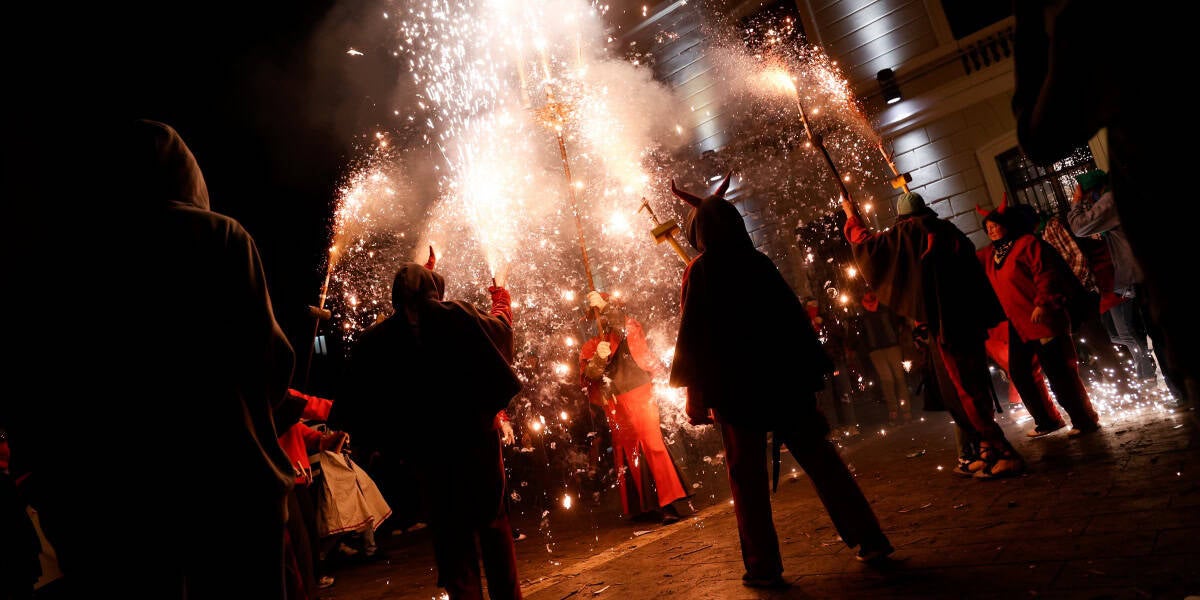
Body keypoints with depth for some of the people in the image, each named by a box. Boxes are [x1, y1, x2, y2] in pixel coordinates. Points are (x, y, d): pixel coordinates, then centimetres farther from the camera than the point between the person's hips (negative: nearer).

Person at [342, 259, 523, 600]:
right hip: (476, 436, 0)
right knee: (493, 521, 15)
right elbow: (501, 327, 13)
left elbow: (360, 400, 3)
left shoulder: (374, 341, -1)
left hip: (426, 450, 1)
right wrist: (502, 302, 33)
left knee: (451, 534, 11)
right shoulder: (458, 316, -5)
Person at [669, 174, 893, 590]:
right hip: (785, 376, 4)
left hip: (734, 384, -4)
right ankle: (870, 540, 14)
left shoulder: (700, 271, -7)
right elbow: (795, 318, 8)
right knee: (819, 458, 11)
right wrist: (812, 371, 16)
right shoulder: (759, 262, 5)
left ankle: (764, 566, 9)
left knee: (748, 477, 5)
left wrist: (696, 396, -4)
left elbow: (694, 336, -10)